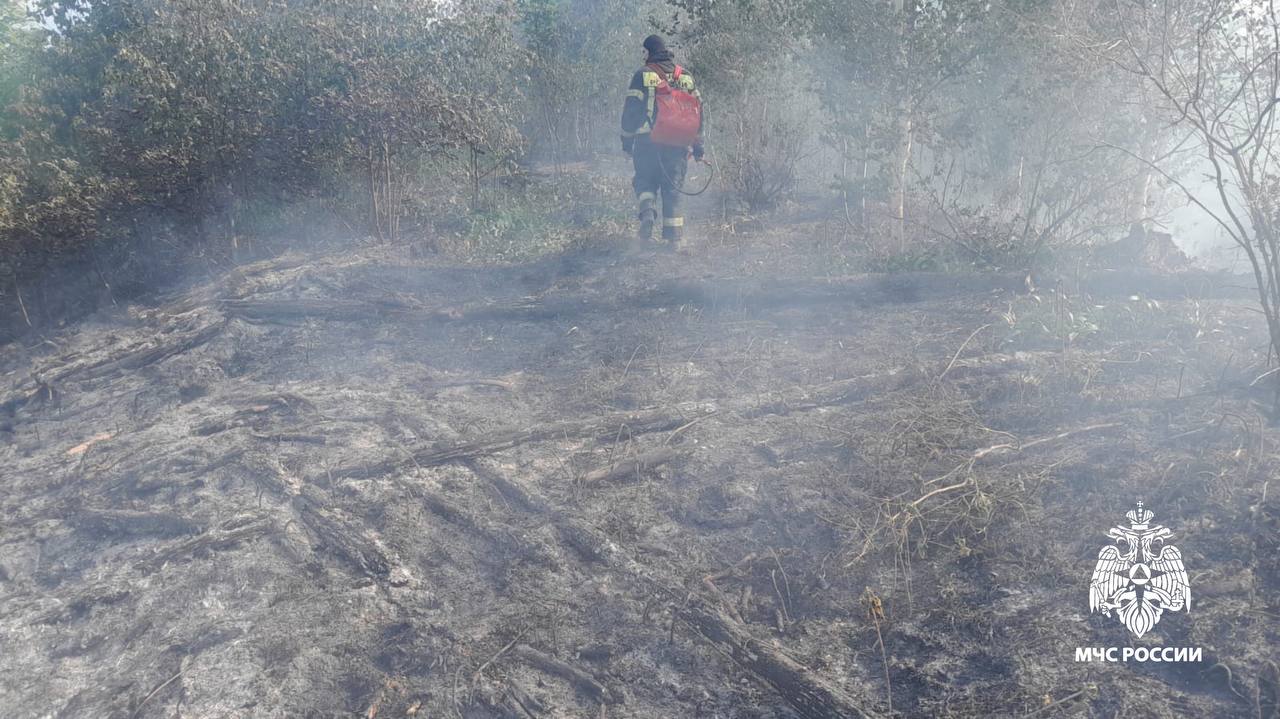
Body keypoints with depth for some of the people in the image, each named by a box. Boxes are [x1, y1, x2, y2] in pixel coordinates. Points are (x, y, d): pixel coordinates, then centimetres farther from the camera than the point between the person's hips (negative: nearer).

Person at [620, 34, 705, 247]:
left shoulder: (643, 75, -2)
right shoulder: (686, 77, 11)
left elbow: (631, 110, -4)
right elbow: (697, 111, 11)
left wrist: (627, 139, 4)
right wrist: (698, 145, 15)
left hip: (648, 141, -3)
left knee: (645, 180, 12)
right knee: (673, 188, 8)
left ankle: (648, 211, -17)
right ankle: (674, 236, 5)